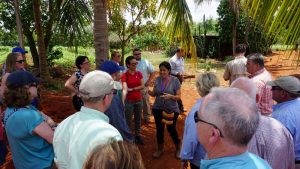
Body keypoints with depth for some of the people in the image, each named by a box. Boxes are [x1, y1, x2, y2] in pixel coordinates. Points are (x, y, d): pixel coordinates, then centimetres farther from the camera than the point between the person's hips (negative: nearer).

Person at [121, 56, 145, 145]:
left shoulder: (139, 73, 0)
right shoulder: (124, 75, -15)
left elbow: (142, 86, -2)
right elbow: (125, 89, -28)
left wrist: (133, 89, -15)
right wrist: (122, 100, -42)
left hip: (139, 100, 5)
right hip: (129, 101, -5)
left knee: (138, 119, 18)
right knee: (128, 120, 9)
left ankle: (138, 135, 36)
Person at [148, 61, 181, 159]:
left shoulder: (175, 80, -12)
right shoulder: (157, 79, -1)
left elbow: (179, 96, -10)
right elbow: (154, 94, 5)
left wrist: (170, 96, -29)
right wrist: (148, 91, -16)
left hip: (172, 110, -3)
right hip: (158, 109, 3)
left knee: (171, 129, 6)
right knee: (159, 129, 11)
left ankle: (178, 148, 32)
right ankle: (160, 149, 34)